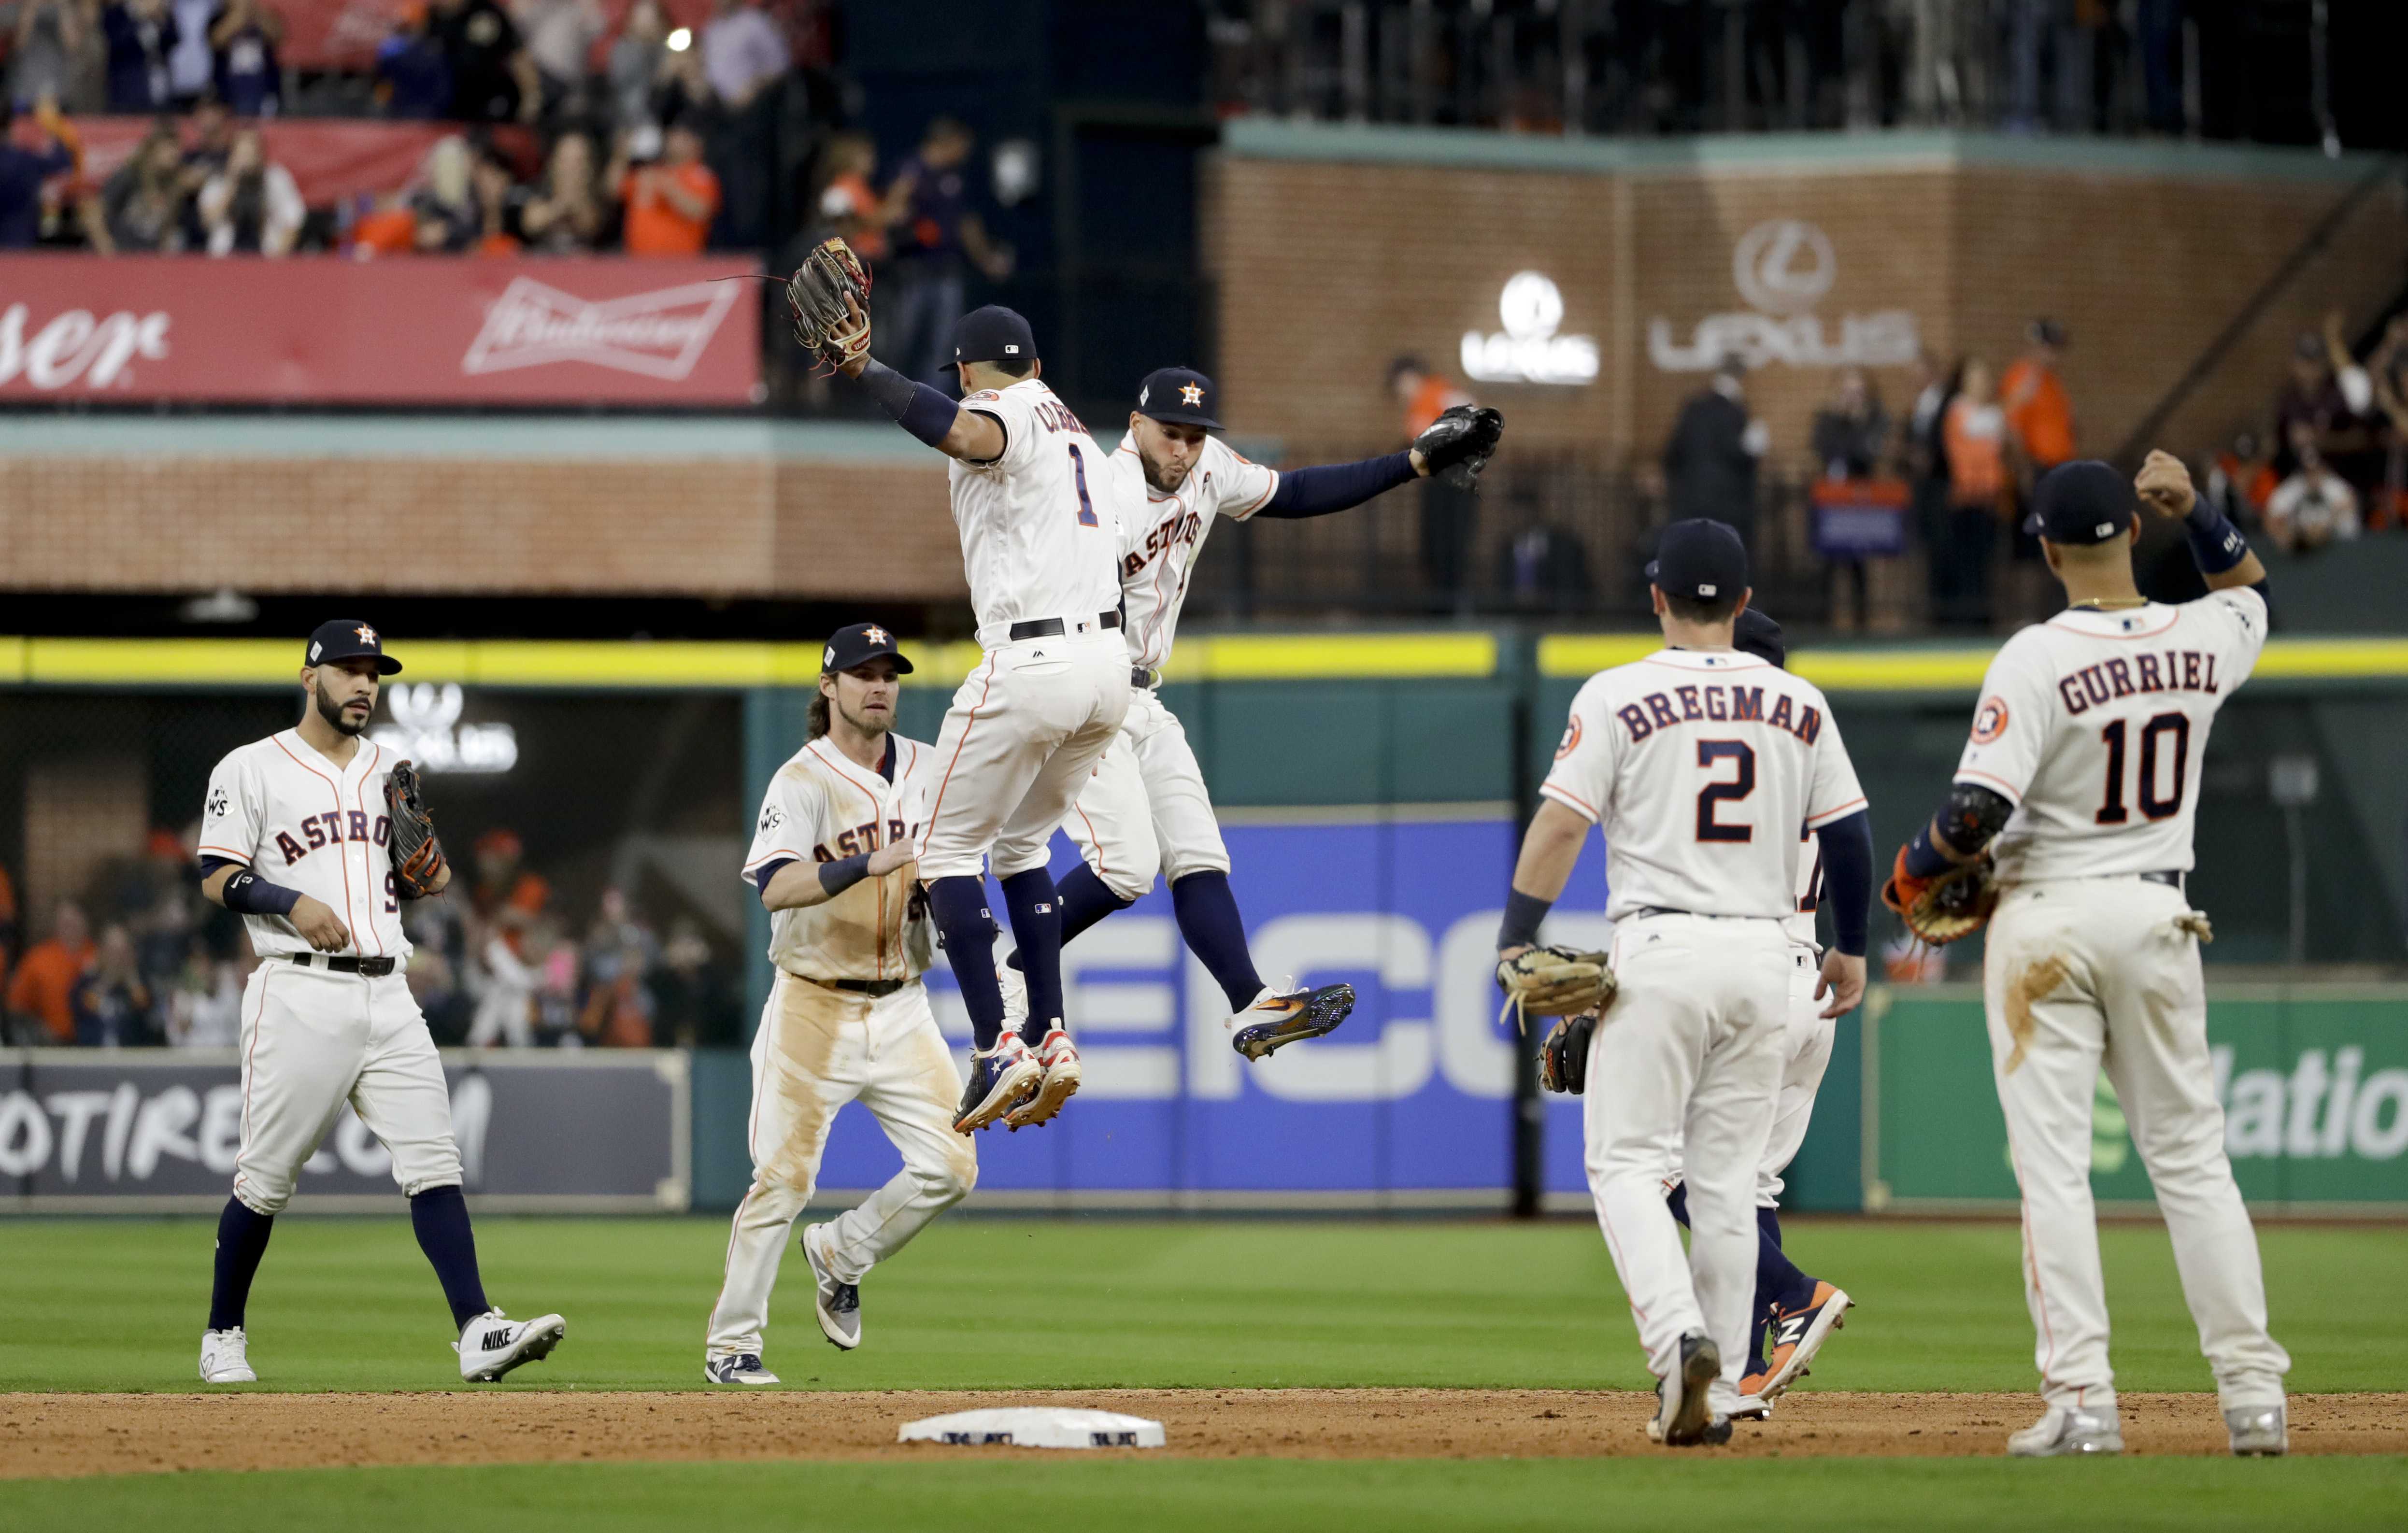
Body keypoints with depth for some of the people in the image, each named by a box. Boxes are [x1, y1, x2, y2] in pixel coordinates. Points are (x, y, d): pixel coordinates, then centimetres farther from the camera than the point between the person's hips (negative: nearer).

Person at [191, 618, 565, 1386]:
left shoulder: (392, 771, 19)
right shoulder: (251, 770, 2)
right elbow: (218, 880, -4)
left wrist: (430, 874, 1)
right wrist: (293, 901, -20)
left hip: (387, 994, 5)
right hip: (300, 995, -5)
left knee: (432, 1161, -8)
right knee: (266, 1177, 0)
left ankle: (477, 1331, -17)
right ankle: (223, 1336, 15)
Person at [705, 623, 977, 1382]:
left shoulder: (931, 771, 7)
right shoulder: (802, 781, -11)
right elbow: (774, 887, -26)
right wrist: (867, 865, -39)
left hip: (902, 1007, 5)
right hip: (815, 1010, -5)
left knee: (951, 1167, -4)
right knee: (784, 1177, -9)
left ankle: (841, 1254, 21)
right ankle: (731, 1342, 3)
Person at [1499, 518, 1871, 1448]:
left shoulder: (1619, 697, -3)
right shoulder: (1799, 704, 8)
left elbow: (1560, 826, -8)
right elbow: (1848, 834, 12)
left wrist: (1515, 942, -3)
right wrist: (1851, 947, 24)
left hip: (1658, 952, -4)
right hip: (1764, 955, 4)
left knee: (1628, 1162, 1)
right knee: (1728, 1180, 10)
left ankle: (1679, 1335, -23)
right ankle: (1717, 1395, 9)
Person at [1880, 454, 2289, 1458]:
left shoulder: (2037, 661, -16)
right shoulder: (2202, 645, -1)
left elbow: (1976, 811, -22)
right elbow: (2249, 586, 25)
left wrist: (1912, 874, -3)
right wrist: (2195, 512, 10)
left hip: (2047, 919, -4)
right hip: (2158, 920, 4)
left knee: (2053, 1166, -2)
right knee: (2190, 1157, 10)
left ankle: (2081, 1401, -8)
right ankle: (2253, 1395, 6)